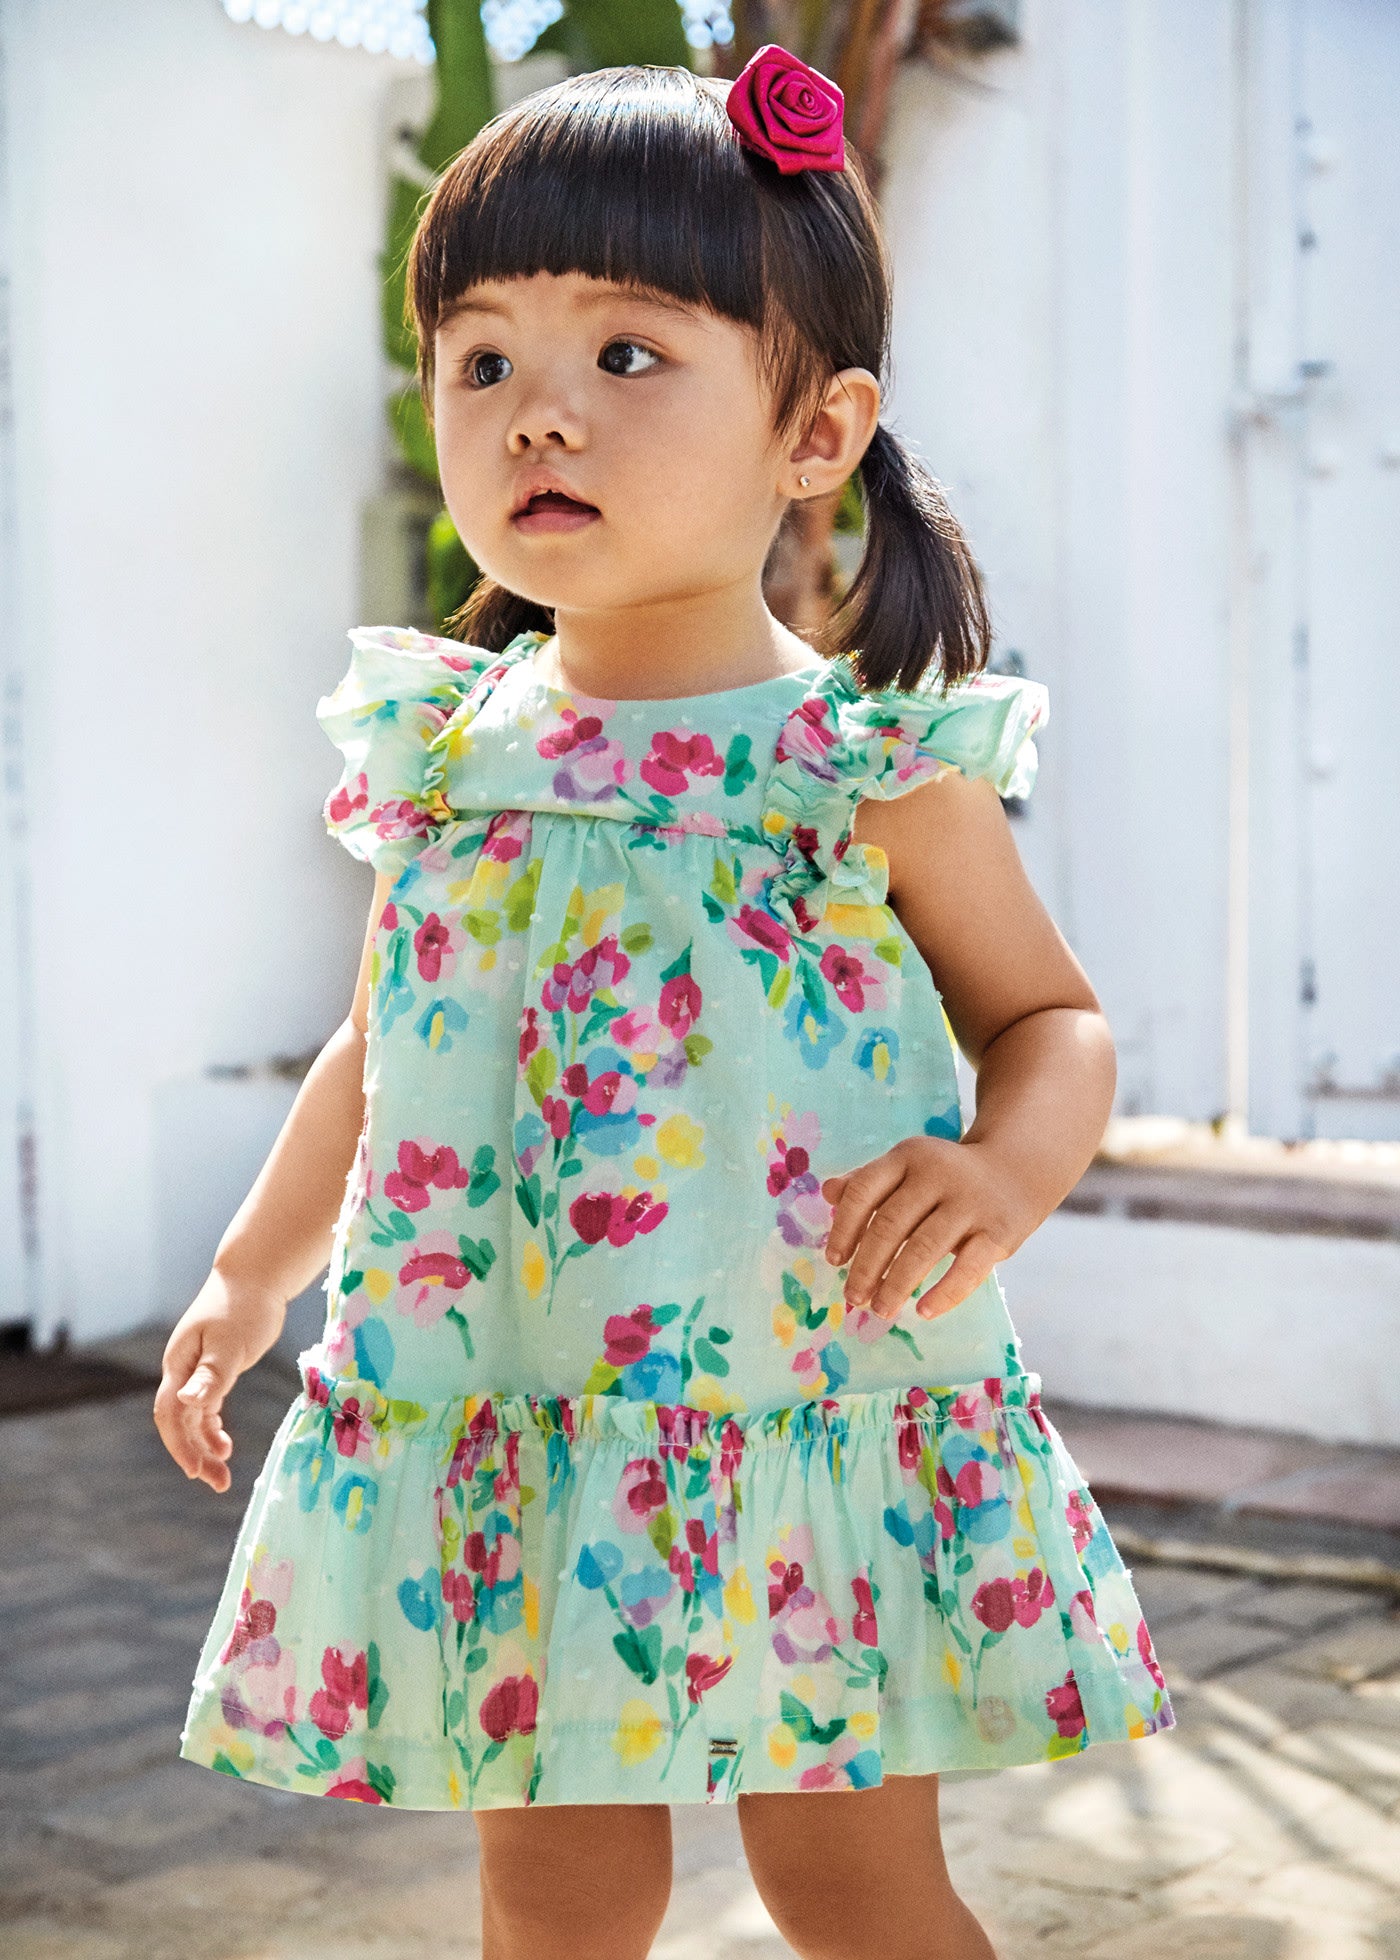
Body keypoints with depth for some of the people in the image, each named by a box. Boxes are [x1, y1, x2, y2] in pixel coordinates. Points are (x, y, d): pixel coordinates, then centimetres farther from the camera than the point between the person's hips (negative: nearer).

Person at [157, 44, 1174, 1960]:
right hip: (507, 1432, 3)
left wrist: (1002, 1171, -20)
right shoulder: (451, 753, 1)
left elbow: (1055, 1019, 1)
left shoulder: (875, 765, -9)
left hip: (812, 1420, -3)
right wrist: (251, 1272, 20)